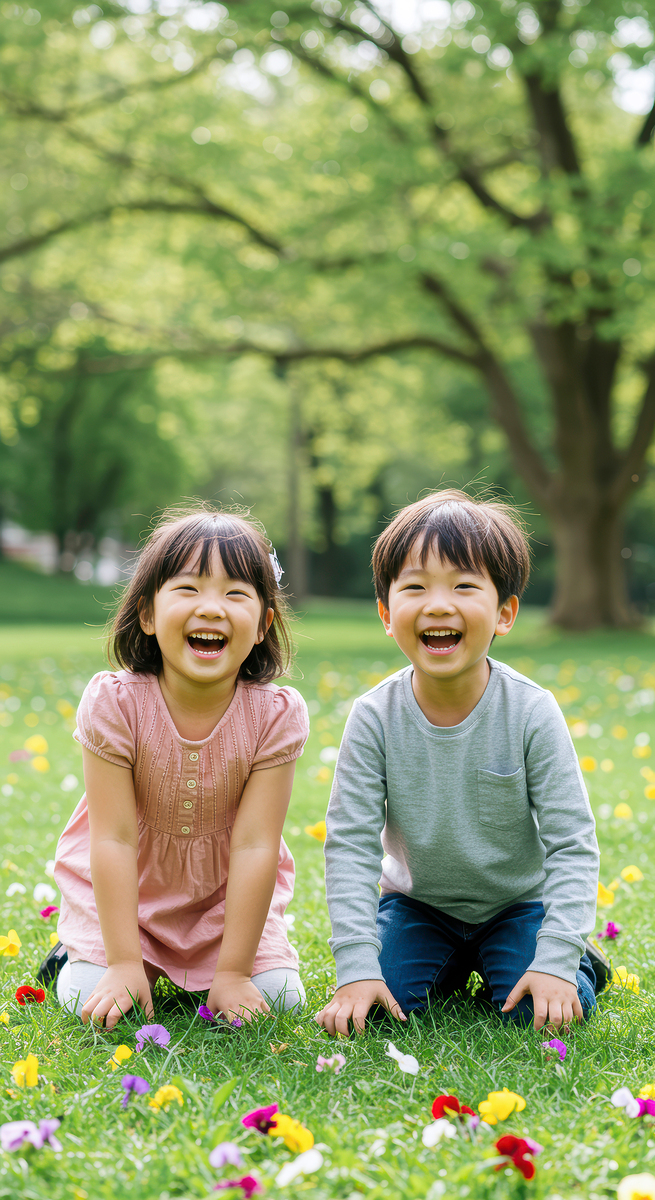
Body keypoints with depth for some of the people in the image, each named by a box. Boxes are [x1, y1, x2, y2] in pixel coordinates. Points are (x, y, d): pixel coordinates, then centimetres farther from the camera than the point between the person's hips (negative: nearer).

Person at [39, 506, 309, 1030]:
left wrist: (232, 973, -22)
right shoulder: (114, 703, -24)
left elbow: (255, 845, -21)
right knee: (88, 999, -14)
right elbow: (115, 838, -22)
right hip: (122, 889, -1)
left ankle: (203, 966, 19)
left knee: (279, 997, -12)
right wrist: (124, 964, -24)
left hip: (227, 894, 1)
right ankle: (81, 951, 20)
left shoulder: (276, 714, -23)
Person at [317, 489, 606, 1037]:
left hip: (518, 904, -2)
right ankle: (451, 967, 14)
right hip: (418, 905, 2)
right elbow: (351, 845, -17)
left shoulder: (532, 713, -22)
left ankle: (579, 963, 13)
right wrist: (356, 965, -26)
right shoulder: (376, 717, -19)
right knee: (380, 1001, -19)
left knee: (538, 1011, -23)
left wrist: (557, 959, -26)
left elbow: (573, 844, -18)